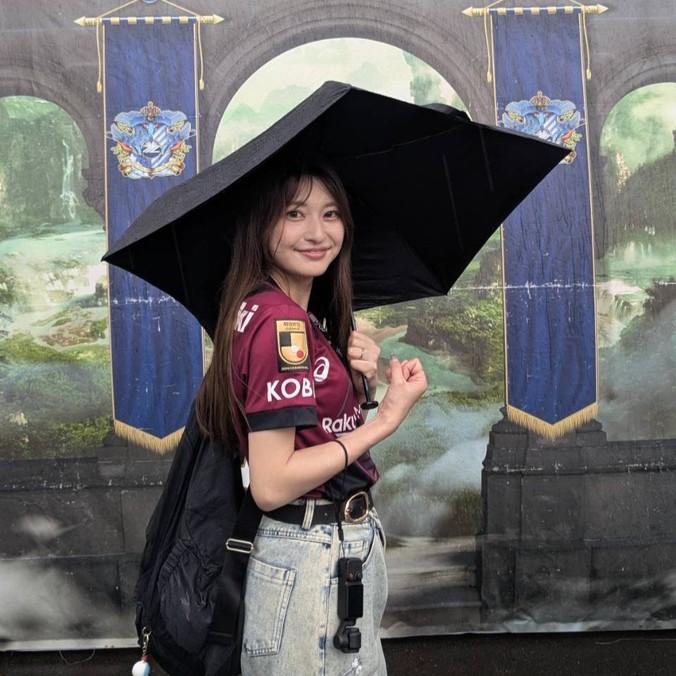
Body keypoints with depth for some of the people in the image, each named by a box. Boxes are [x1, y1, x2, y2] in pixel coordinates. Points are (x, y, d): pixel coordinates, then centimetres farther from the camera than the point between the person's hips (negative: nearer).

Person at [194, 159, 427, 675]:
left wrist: (362, 380, -3)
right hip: (313, 561, -9)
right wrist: (387, 418, -19)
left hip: (349, 544, 9)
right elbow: (271, 485, -24)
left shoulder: (306, 317, 7)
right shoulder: (280, 321, -21)